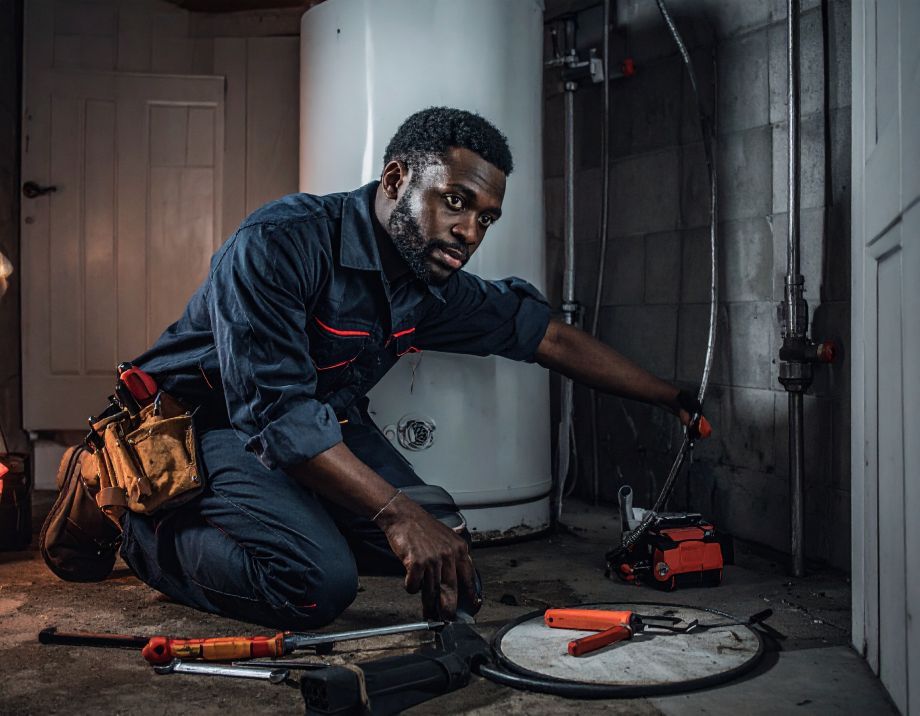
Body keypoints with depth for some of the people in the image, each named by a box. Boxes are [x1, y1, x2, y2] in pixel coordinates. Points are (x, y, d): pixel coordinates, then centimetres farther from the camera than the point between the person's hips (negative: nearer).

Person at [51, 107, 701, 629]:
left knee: (439, 535, -8)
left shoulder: (435, 286, -6)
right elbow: (276, 408, -35)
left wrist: (673, 399, 6)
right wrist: (396, 512, -38)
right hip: (206, 422, -7)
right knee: (319, 582, -26)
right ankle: (156, 535, 0)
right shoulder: (283, 241, -29)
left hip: (324, 423, 7)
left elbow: (553, 338, 2)